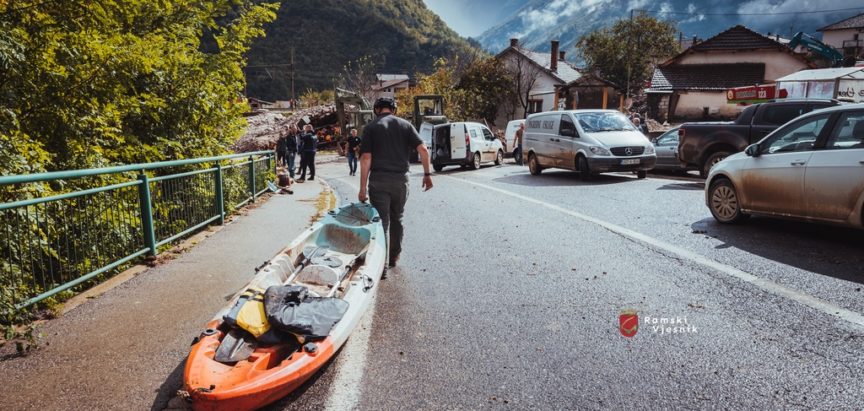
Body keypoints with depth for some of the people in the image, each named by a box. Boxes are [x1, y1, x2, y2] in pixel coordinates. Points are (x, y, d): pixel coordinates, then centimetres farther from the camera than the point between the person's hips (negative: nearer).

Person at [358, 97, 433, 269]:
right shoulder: (405, 125, 8)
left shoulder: (371, 127, 1)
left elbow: (366, 158, -7)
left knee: (381, 221, 1)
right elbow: (423, 149, -3)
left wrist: (363, 188, -6)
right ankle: (394, 257, 30)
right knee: (397, 219, 19)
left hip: (378, 179, -3)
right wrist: (427, 174, 6)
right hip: (401, 179, 3)